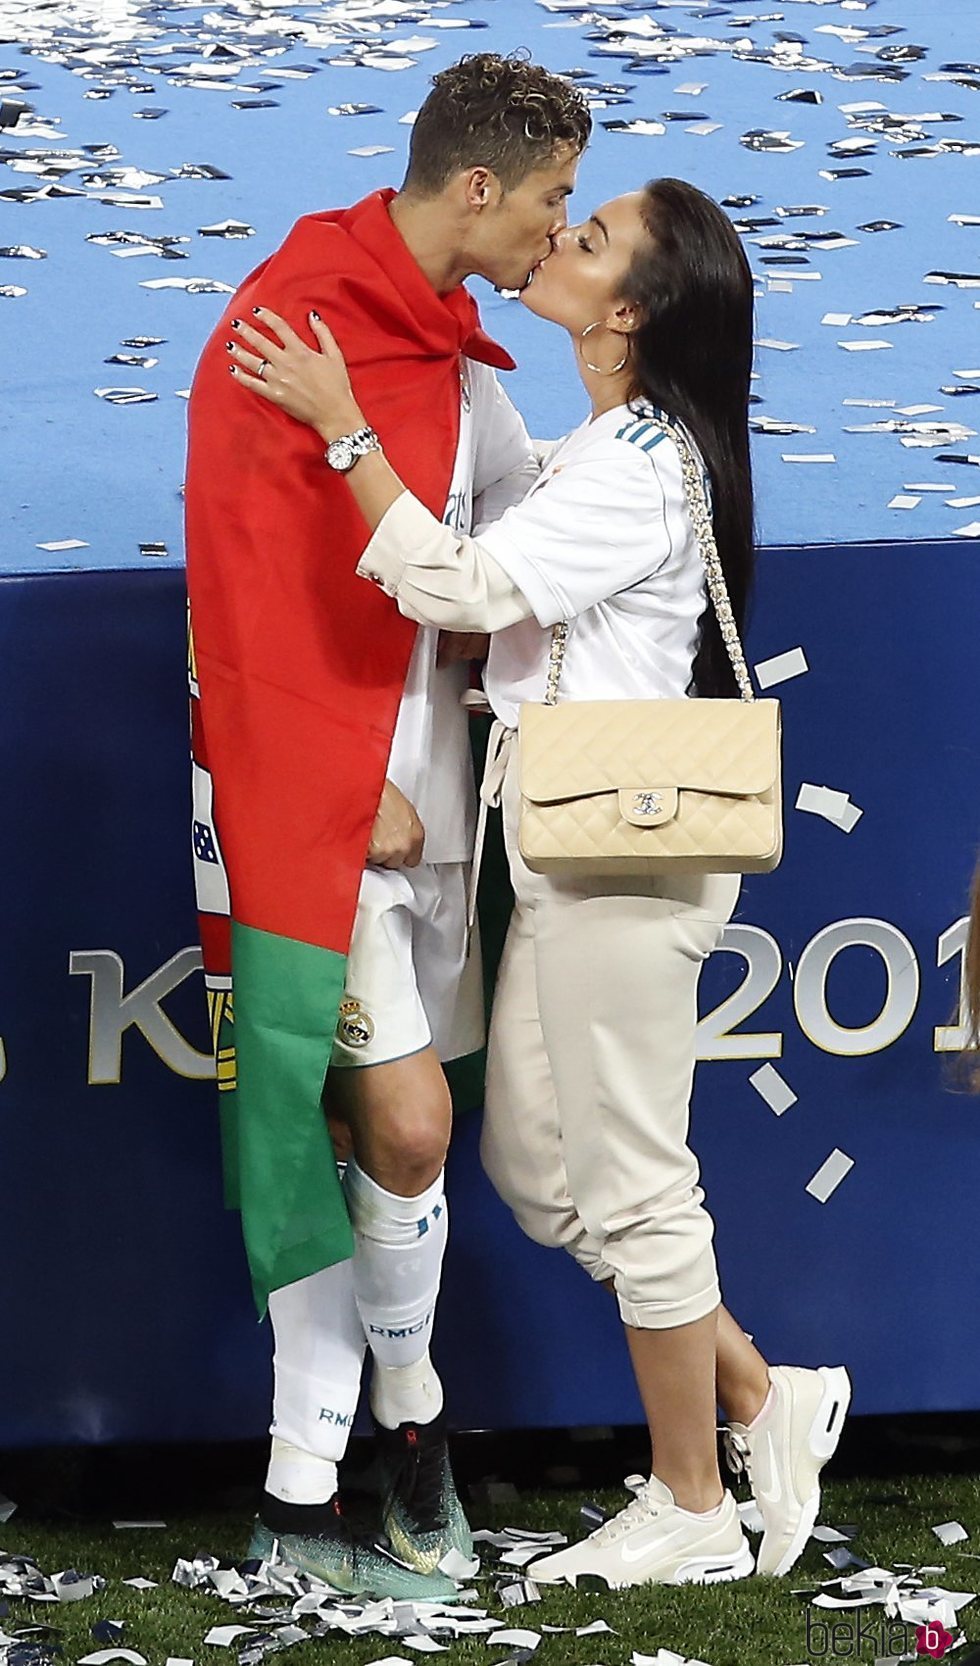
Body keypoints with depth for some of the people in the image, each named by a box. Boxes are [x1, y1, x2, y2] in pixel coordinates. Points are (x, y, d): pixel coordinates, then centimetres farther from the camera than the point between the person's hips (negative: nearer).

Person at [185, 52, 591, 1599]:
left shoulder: (462, 368, 14)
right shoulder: (295, 318, -12)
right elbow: (255, 587, -15)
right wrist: (352, 786, -15)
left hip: (420, 798, 8)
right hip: (312, 792, -8)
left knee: (358, 1134, 8)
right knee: (403, 1123, -12)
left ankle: (306, 1492, 16)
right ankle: (407, 1401, 9)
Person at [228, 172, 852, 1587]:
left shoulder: (639, 471, -18)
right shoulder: (615, 450, 13)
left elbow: (458, 584, -25)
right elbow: (502, 602, 17)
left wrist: (340, 427, -20)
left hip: (625, 857, -10)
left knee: (630, 1187, -1)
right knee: (534, 1165, 15)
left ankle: (693, 1512, 10)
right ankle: (762, 1396, 21)